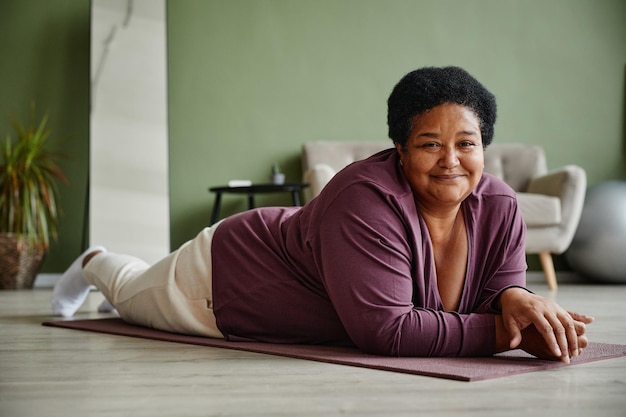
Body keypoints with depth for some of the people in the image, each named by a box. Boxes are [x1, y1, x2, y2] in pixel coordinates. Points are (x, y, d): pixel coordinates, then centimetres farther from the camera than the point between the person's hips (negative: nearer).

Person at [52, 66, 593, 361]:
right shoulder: (368, 201, -42)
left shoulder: (499, 207, -22)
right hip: (225, 279, -6)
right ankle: (96, 263, 58)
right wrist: (505, 333, -44)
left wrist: (517, 298, -37)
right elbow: (385, 330, -45)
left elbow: (499, 290, -14)